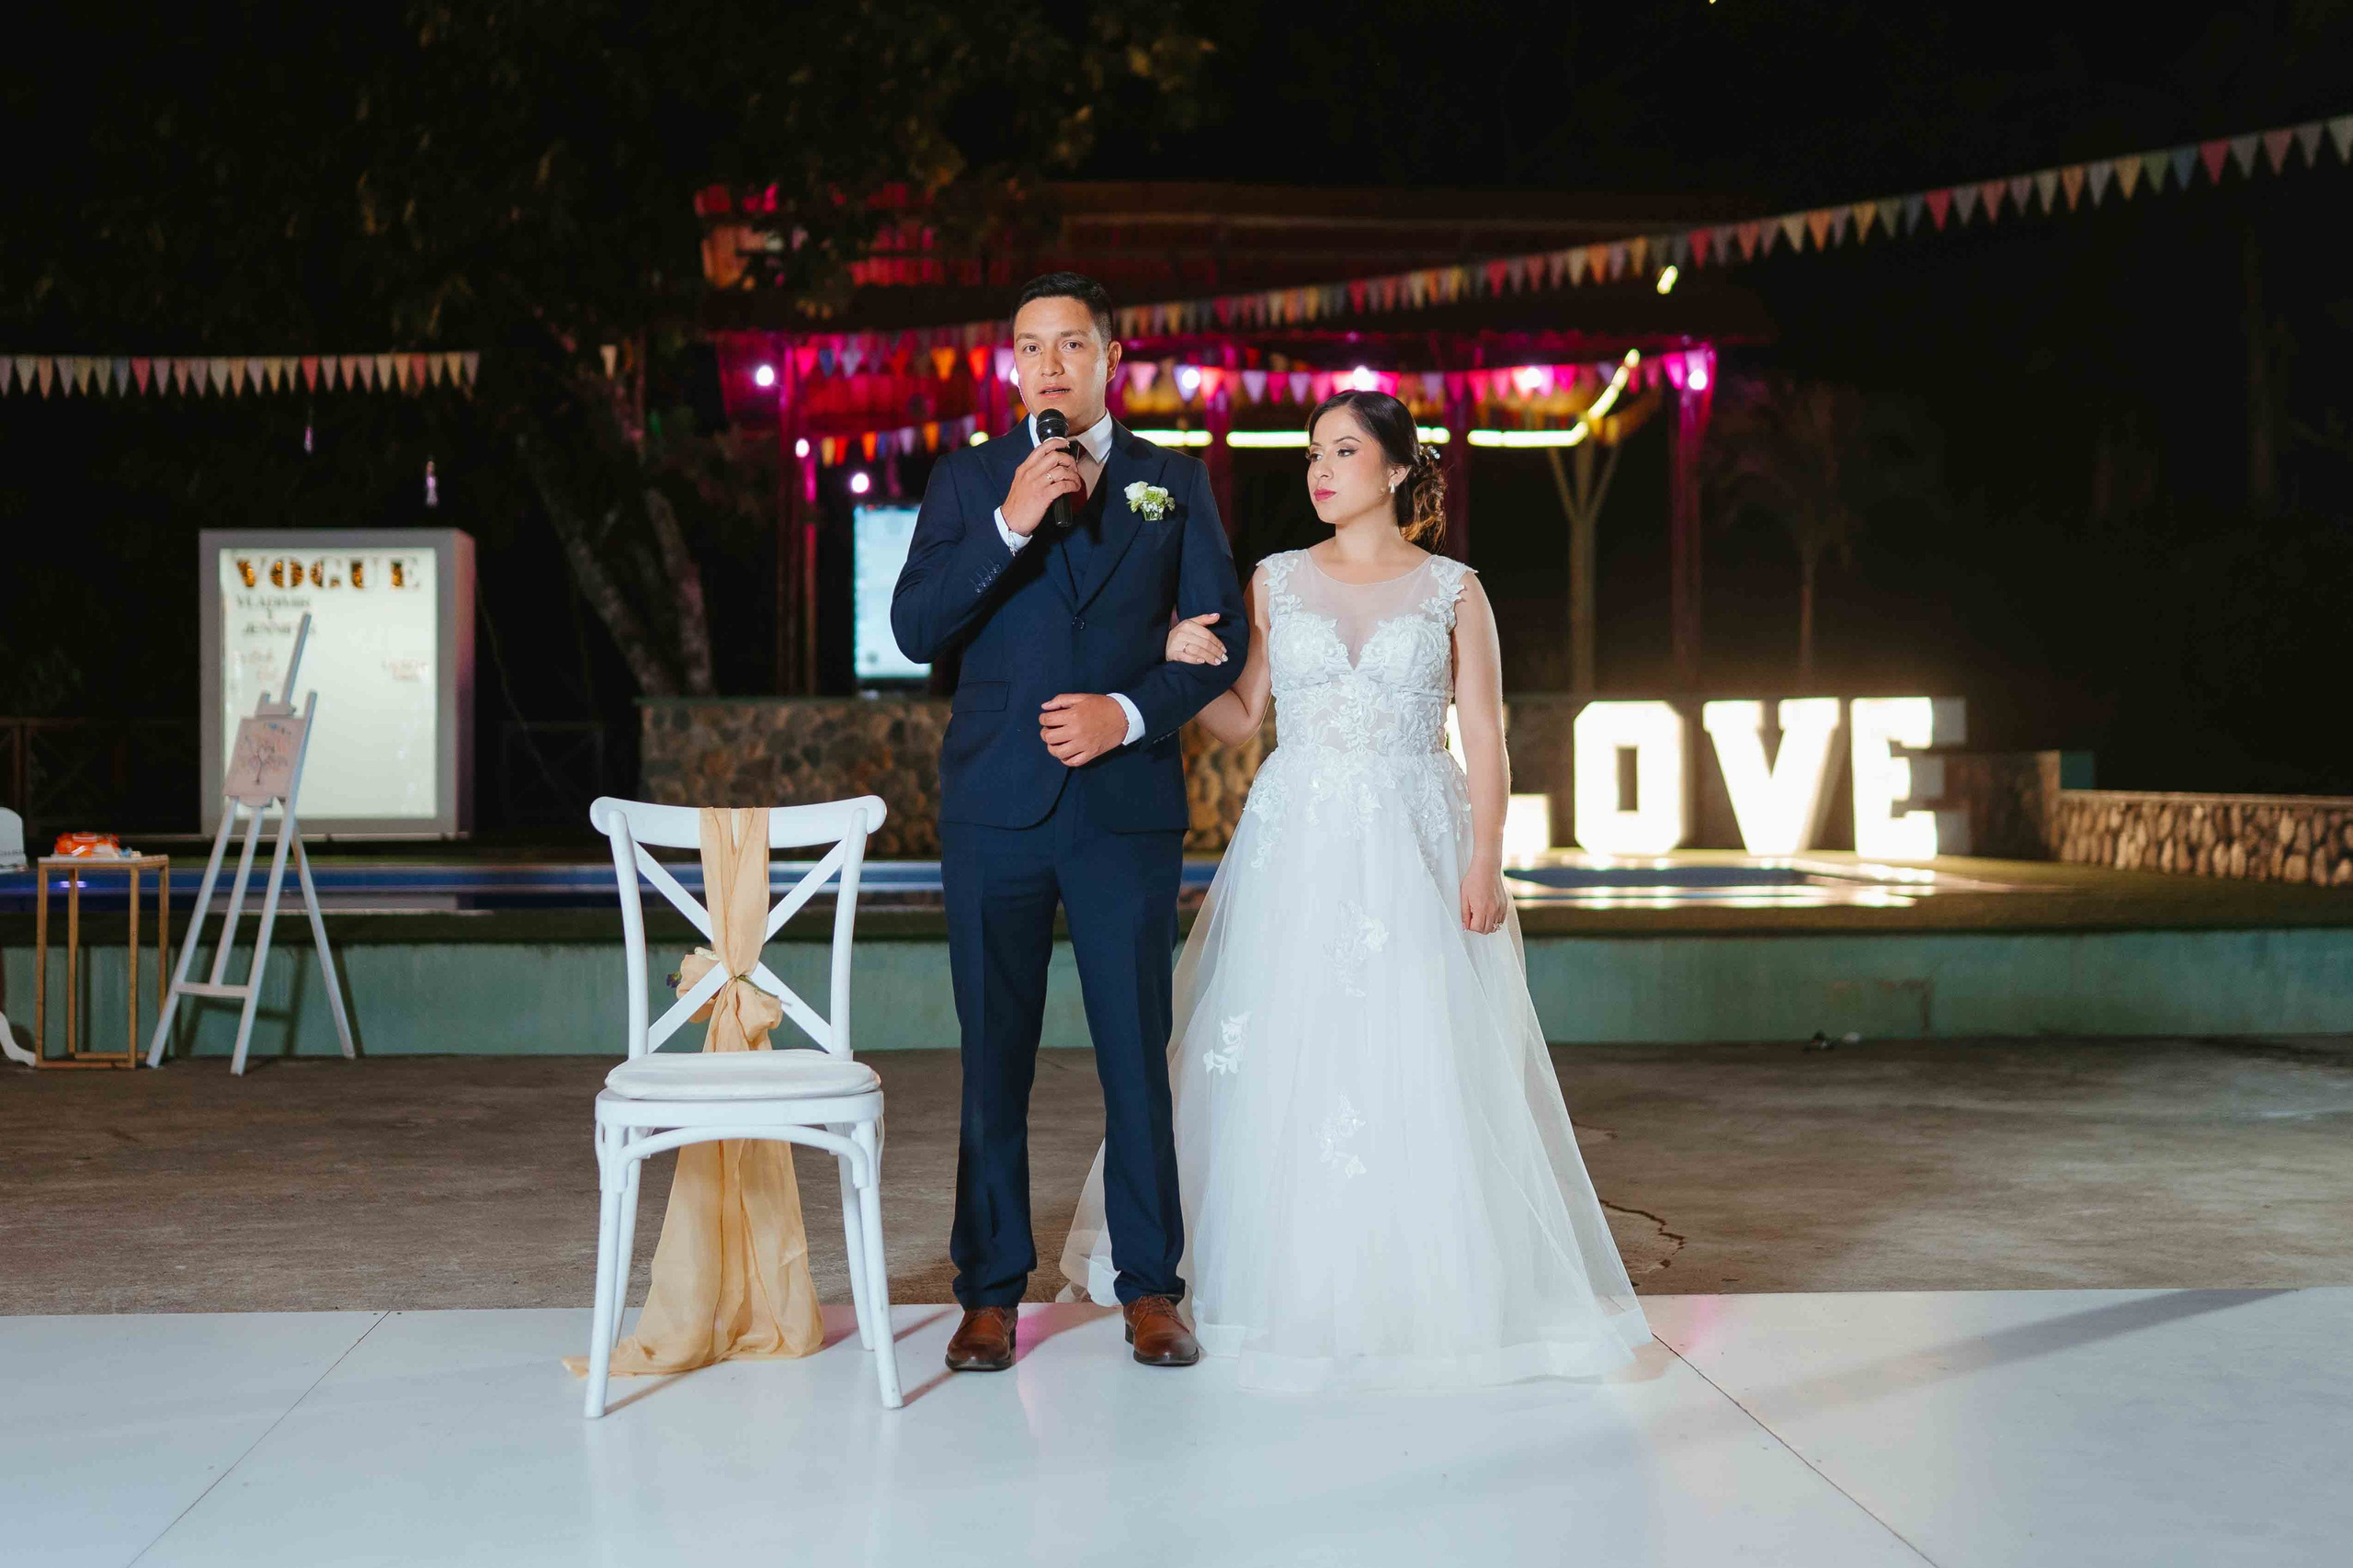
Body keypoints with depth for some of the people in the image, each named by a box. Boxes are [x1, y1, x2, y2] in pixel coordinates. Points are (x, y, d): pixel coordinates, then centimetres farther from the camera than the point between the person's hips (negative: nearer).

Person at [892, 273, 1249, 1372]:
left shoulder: (1175, 484, 9)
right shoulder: (968, 481, 8)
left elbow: (1220, 636, 5)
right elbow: (916, 630, -3)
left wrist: (1128, 713, -11)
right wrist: (1009, 526, -15)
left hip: (1127, 804, 0)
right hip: (994, 809, 0)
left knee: (1137, 1052, 2)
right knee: (994, 1055, 4)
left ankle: (1150, 1288, 13)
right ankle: (990, 1291, 13)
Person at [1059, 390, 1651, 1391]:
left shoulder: (1452, 589, 4)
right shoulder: (1276, 582, 9)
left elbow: (1484, 736, -1)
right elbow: (1240, 720, 8)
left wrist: (1485, 860, -11)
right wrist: (1186, 667, -11)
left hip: (1415, 847, -2)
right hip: (1295, 846, 2)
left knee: (1421, 1069, -5)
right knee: (1285, 1067, 0)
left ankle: (1429, 1294, 9)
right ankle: (1297, 1289, 13)